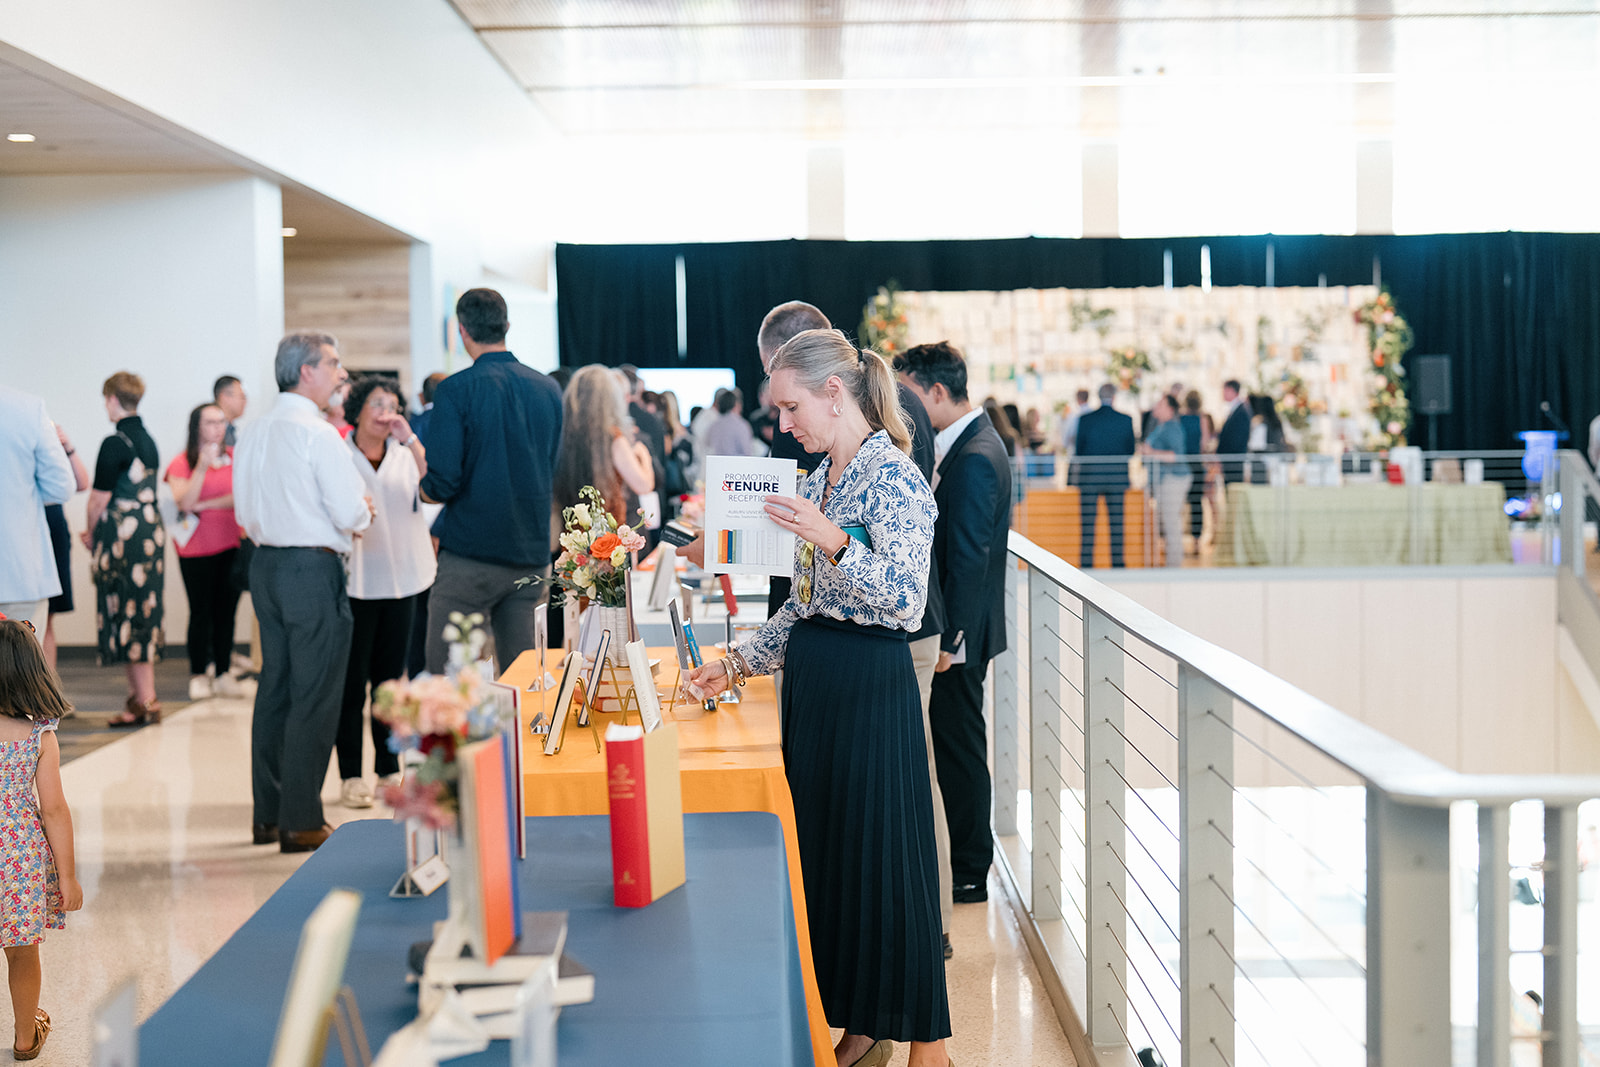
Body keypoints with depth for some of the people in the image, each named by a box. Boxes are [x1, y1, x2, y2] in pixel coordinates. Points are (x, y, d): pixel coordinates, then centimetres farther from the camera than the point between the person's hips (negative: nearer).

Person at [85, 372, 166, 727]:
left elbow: (100, 497, -14)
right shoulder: (148, 440, 12)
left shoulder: (115, 443, -14)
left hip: (124, 535, -8)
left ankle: (145, 701, -1)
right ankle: (142, 694, 19)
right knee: (145, 613, 13)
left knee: (126, 615, -2)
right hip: (152, 530, 8)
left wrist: (91, 532, 2)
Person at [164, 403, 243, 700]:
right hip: (196, 550, -2)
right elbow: (184, 503, -12)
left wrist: (206, 505, -8)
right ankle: (199, 675, 11)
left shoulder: (234, 458, 7)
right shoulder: (181, 463, 0)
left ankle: (223, 673, 11)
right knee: (201, 611, 1)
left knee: (226, 610, 4)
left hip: (231, 545, 3)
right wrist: (202, 467, -19)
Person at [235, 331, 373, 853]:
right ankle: (301, 822, 2)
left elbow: (245, 512, 16)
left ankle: (266, 815, 21)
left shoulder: (251, 435, 10)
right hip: (314, 569, -8)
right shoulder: (319, 434, -14)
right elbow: (351, 514, -16)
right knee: (314, 697, -2)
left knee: (275, 688, 14)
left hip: (265, 565, 8)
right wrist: (363, 512, 5)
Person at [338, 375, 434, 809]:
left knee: (390, 677, 11)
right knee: (352, 679, -1)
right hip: (354, 581, -3)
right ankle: (351, 774, 6)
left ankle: (389, 769, 19)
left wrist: (410, 439, -16)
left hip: (401, 578, 4)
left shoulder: (405, 455, 7)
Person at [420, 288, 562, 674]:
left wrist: (425, 487, 7)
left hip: (470, 554, -5)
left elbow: (441, 485, -13)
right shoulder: (549, 390, 8)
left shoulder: (456, 390, -9)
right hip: (532, 554, 5)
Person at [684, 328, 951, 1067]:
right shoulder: (821, 477, 13)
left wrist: (835, 542, -30)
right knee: (824, 850, 12)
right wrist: (739, 664, 12)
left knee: (882, 856, -2)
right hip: (813, 684, 9)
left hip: (871, 690, -9)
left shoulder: (895, 478, -14)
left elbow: (906, 602, -21)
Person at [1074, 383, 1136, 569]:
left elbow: (1079, 450, 0)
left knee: (1087, 523, 1)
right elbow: (1130, 450, 5)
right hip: (1117, 476, 1)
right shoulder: (1125, 420, -2)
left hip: (1090, 476, -1)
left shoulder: (1085, 419, -5)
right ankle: (1117, 562, 7)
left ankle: (1086, 565, 0)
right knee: (1117, 523, 6)